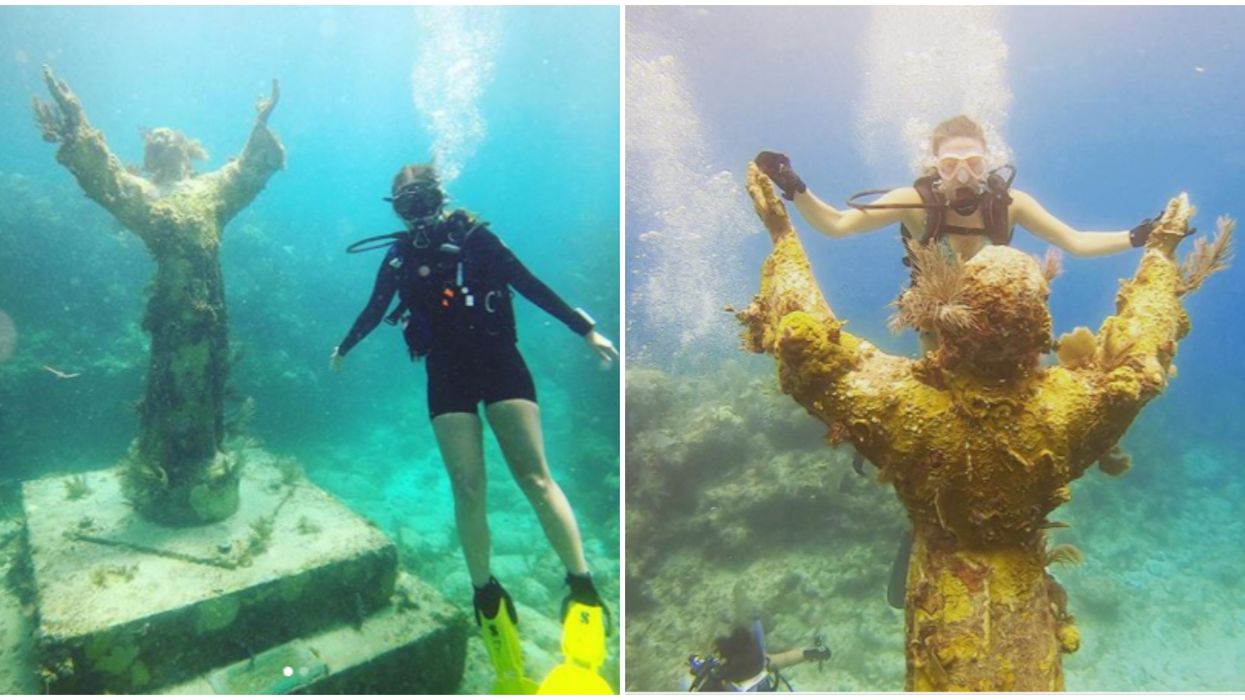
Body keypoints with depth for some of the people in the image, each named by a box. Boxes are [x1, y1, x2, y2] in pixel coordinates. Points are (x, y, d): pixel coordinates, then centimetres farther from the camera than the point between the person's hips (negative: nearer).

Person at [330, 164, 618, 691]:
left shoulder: (474, 237, 1)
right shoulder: (397, 258, 9)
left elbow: (530, 286, 0)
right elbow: (373, 312, 25)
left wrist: (585, 329, -3)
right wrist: (344, 348, 38)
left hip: (499, 361, -2)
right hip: (447, 375, 3)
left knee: (534, 476, -10)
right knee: (467, 487, -4)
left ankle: (583, 589, -8)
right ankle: (487, 597, 8)